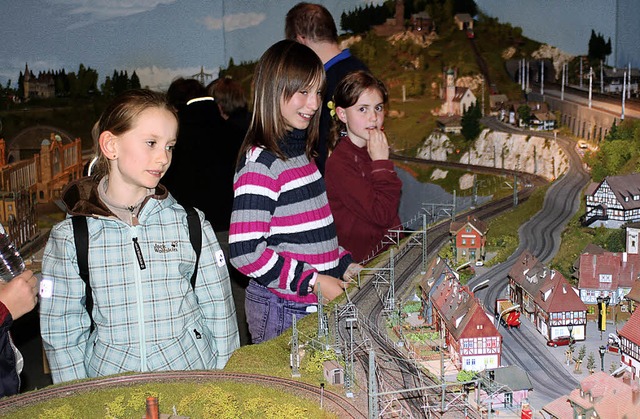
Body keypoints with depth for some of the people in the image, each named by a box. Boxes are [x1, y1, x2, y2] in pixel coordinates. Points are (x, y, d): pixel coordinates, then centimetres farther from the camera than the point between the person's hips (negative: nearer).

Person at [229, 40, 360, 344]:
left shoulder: (300, 152, 11)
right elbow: (246, 253, -23)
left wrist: (344, 265, 7)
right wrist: (314, 281, -20)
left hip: (318, 304, 8)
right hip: (282, 312, -8)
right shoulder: (261, 162, -18)